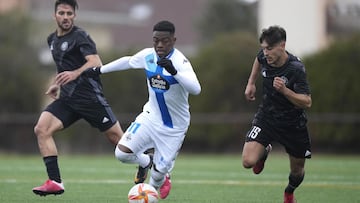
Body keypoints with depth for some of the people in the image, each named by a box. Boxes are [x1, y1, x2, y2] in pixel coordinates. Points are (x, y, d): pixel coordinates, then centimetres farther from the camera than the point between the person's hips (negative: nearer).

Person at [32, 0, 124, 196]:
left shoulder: (79, 36, -9)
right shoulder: (52, 40, 16)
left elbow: (95, 62, -24)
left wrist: (75, 74, -40)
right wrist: (58, 84, 29)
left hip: (89, 97, -7)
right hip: (67, 99, 7)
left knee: (116, 137, -3)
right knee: (41, 129, -14)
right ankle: (55, 182, -16)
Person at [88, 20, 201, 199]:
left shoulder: (180, 61, -23)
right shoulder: (148, 55, -6)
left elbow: (195, 89, -38)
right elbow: (127, 61, 16)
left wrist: (174, 71, -51)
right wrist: (100, 70, 25)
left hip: (174, 127, -4)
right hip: (151, 116, 4)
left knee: (158, 172, -4)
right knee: (122, 153, -15)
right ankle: (146, 162, 21)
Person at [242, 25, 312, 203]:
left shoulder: (296, 69, -27)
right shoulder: (264, 57, -12)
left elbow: (306, 102, -28)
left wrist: (284, 90, -40)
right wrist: (251, 83, 14)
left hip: (292, 124, -3)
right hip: (266, 118, 3)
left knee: (297, 171, 13)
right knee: (248, 162, -17)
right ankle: (264, 151, 21)